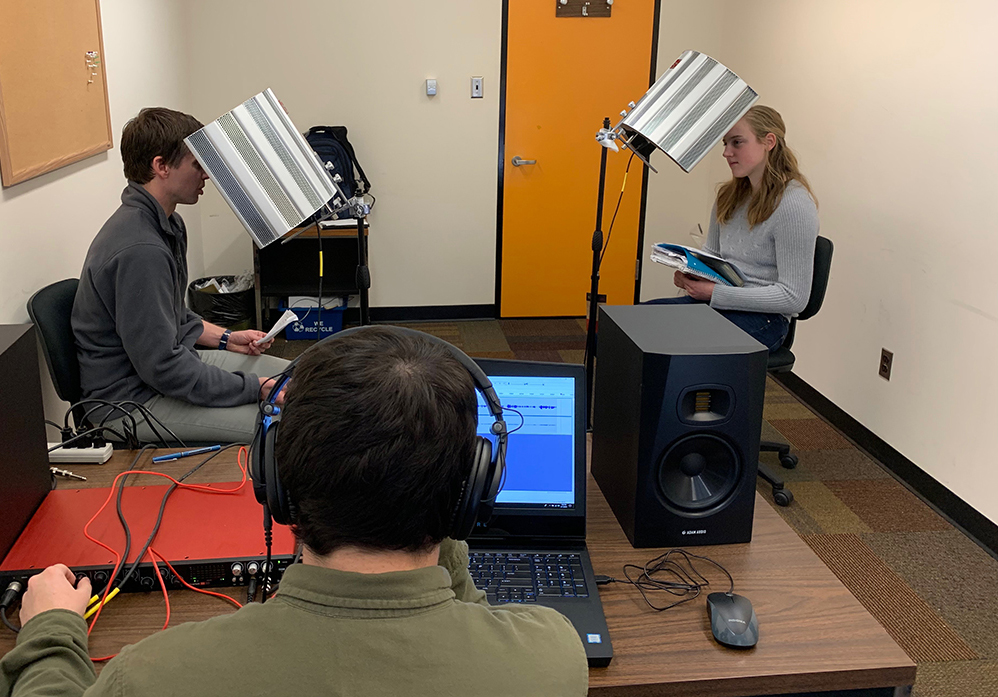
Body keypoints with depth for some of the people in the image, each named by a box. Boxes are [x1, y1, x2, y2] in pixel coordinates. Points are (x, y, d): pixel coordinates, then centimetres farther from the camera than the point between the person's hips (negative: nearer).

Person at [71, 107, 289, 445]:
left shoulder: (167, 224, 7)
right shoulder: (140, 250, -28)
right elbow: (162, 367, -26)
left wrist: (224, 338, 6)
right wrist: (255, 388, -21)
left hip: (174, 358, 11)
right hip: (130, 399, -11)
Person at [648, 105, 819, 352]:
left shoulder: (794, 204, -14)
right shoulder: (729, 195, 11)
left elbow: (794, 297, -16)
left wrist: (717, 292, -19)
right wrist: (690, 273, -1)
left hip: (763, 317, -7)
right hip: (717, 303, 8)